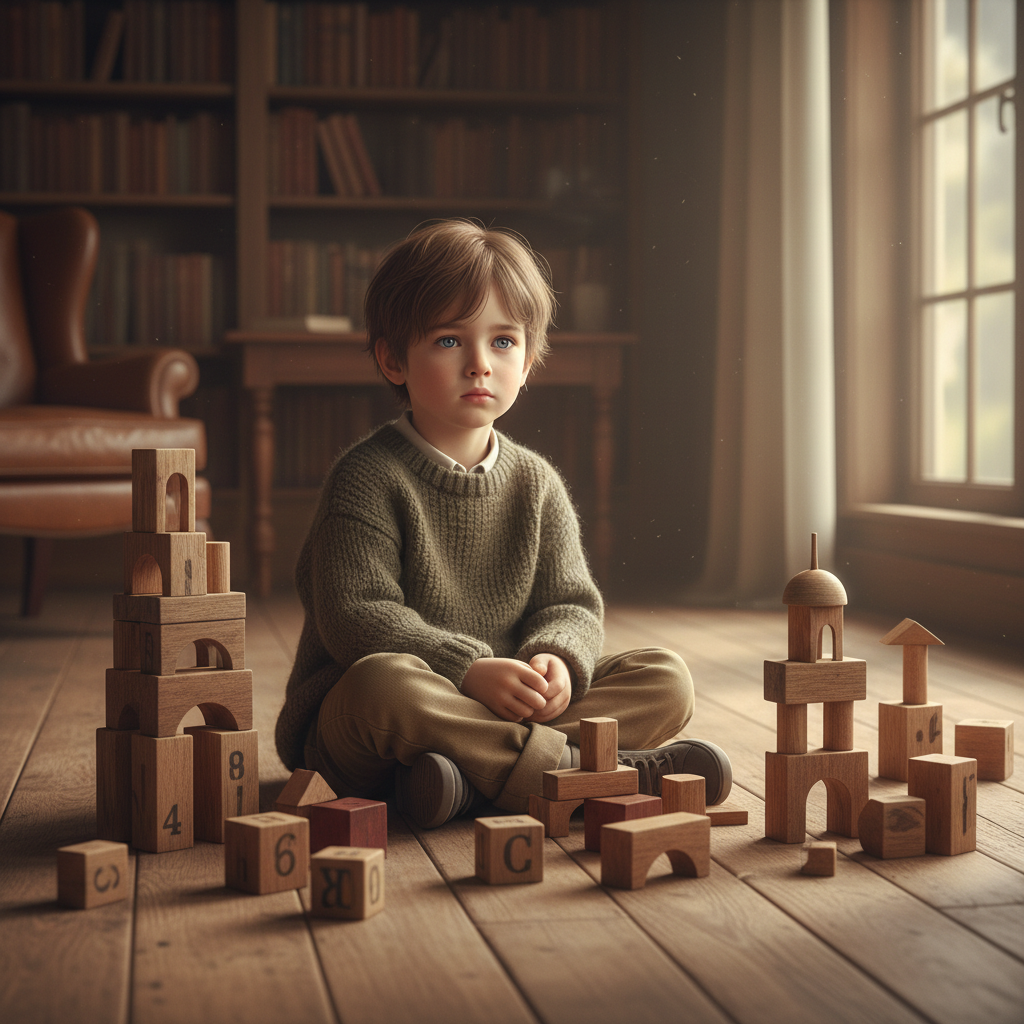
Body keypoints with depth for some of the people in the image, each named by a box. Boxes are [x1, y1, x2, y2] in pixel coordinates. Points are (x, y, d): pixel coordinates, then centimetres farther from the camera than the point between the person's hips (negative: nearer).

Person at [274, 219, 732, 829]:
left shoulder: (536, 485, 9)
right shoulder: (369, 478, -8)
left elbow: (571, 604, 5)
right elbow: (356, 615, -18)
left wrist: (556, 659, -19)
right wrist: (466, 670, -29)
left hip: (507, 706, 6)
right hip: (349, 730, -5)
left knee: (666, 680, -8)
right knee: (381, 682, -40)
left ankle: (478, 778, -30)